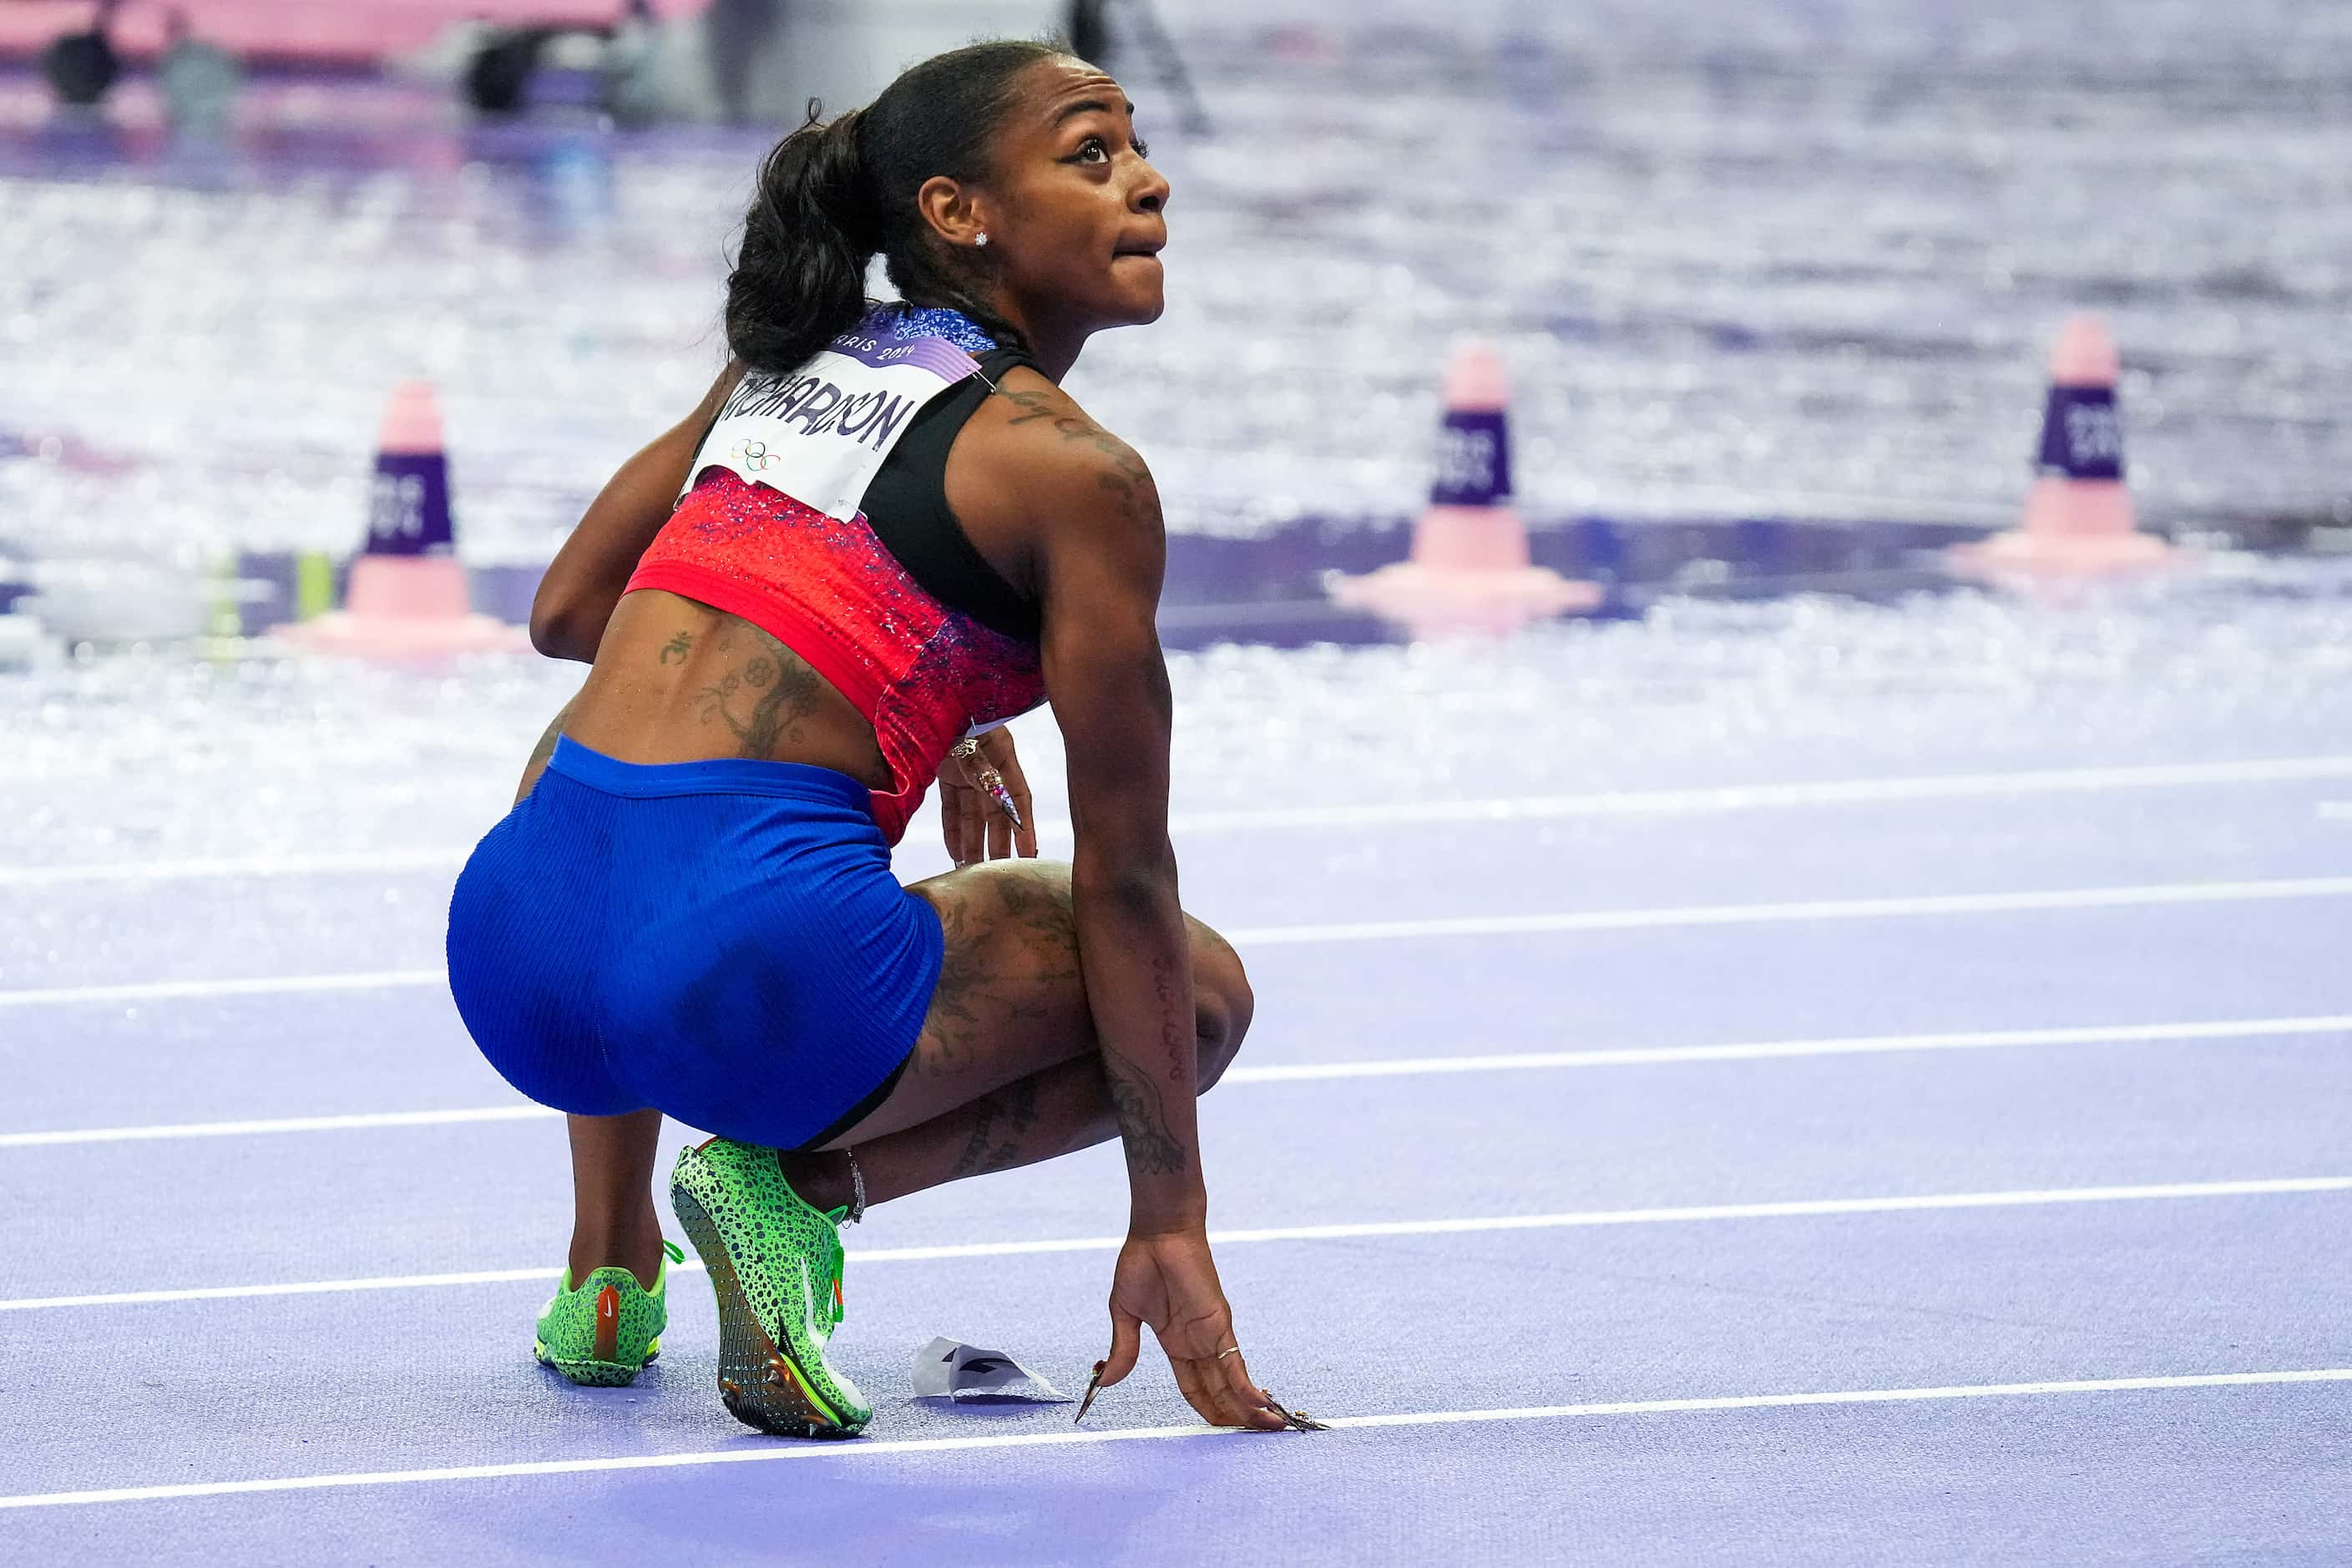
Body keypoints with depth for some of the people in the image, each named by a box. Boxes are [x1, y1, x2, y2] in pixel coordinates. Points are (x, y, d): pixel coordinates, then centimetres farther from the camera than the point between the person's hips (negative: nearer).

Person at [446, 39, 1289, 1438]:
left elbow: (567, 614, 32)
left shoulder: (787, 367, 20)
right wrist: (1170, 1221, 6)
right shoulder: (1072, 471, 0)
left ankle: (609, 1268, 32)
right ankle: (795, 1184, -2)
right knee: (1193, 988, 19)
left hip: (511, 955, 7)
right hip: (752, 977, -7)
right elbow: (1122, 878, 1)